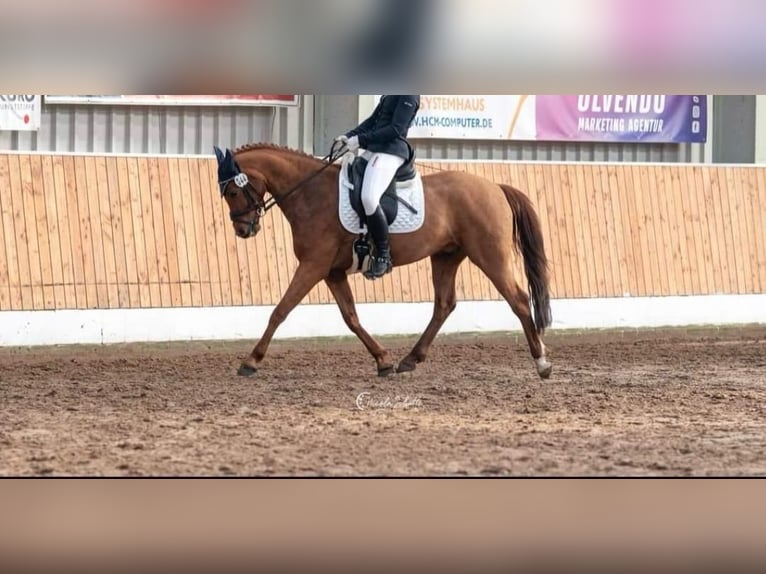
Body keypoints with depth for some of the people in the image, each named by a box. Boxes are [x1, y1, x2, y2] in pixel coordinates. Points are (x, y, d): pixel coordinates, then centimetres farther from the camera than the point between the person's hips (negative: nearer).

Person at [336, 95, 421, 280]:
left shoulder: (409, 95, -12)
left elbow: (396, 129, -18)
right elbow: (373, 120, 19)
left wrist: (361, 140, -18)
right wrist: (350, 136, 4)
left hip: (391, 152, -11)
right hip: (374, 150, 11)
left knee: (369, 199, -29)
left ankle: (383, 257, -17)